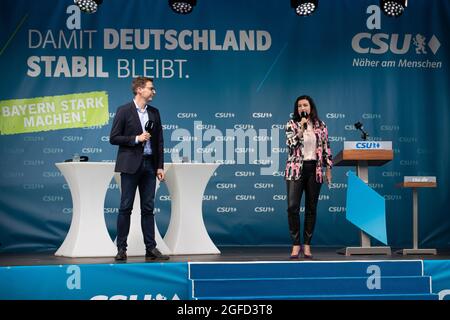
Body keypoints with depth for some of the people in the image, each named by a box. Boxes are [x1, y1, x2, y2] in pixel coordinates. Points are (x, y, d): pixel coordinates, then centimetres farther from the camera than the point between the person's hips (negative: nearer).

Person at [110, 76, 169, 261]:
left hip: (149, 165, 5)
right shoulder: (124, 111, -4)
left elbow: (159, 141, 12)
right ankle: (121, 248, 3)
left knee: (148, 208, 5)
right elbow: (114, 138, -6)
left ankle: (151, 248, 7)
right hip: (130, 165, -5)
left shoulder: (154, 113, 11)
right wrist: (136, 139, -15)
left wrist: (160, 166, 6)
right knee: (126, 207, -1)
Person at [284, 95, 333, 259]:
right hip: (296, 170, -2)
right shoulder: (292, 124, 3)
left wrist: (328, 168, 6)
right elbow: (290, 144, -10)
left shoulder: (320, 125, 8)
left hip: (314, 170, 2)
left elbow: (326, 147, 10)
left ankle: (307, 245, 11)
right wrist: (301, 129, -19)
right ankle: (296, 244, -3)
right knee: (292, 207, -11)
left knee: (311, 208, 4)